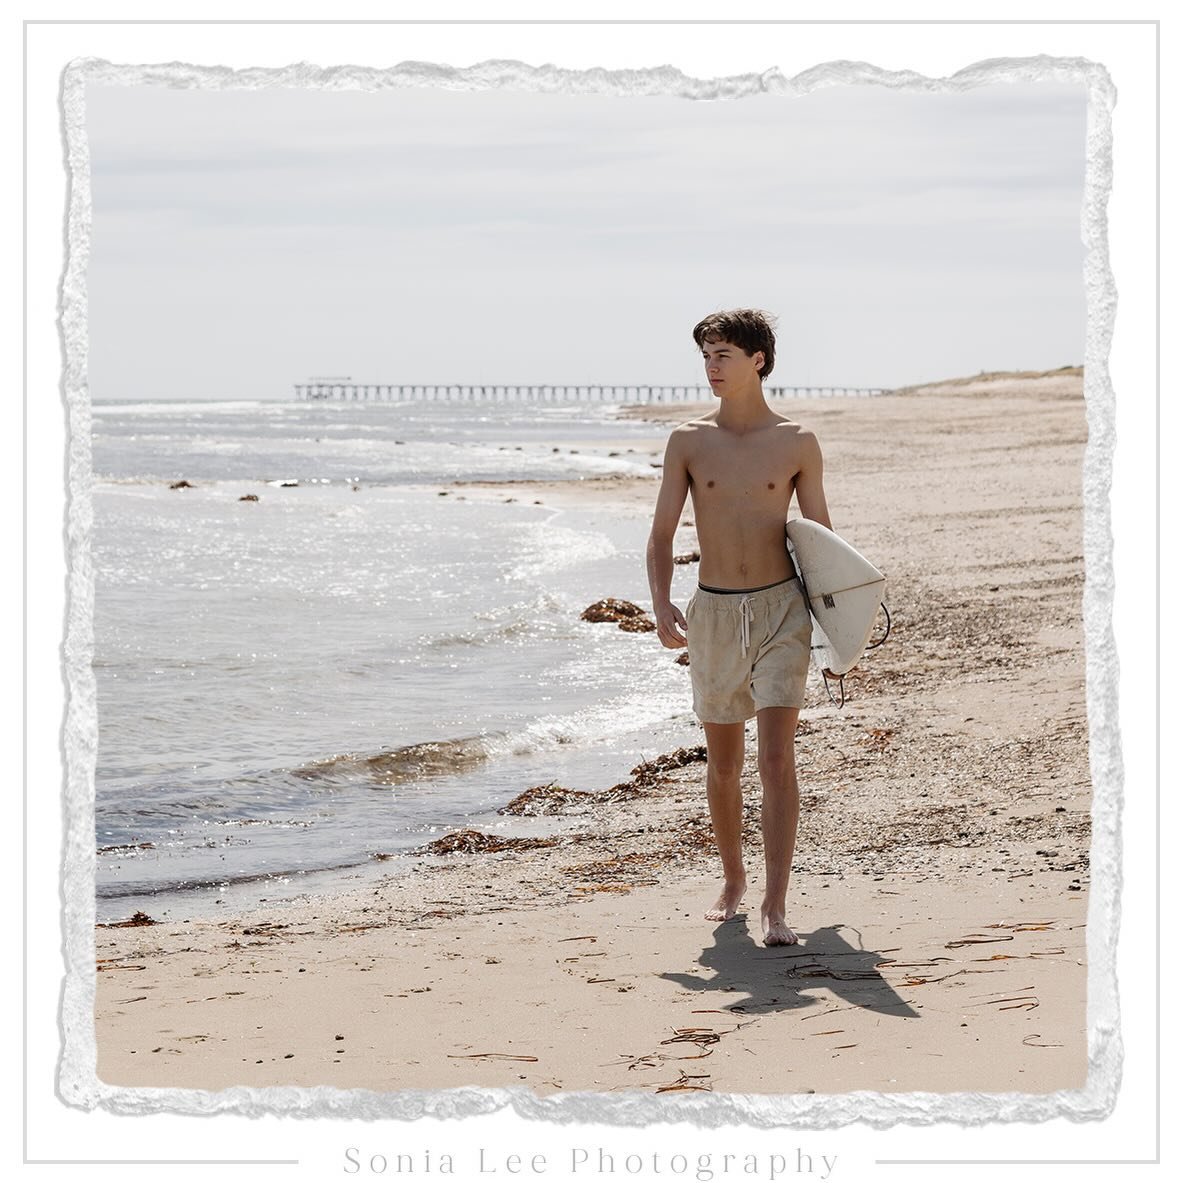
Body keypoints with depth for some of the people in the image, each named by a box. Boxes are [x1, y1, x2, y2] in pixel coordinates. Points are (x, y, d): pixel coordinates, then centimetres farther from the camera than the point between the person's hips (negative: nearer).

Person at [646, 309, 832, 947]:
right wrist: (662, 606, -11)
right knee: (722, 766, 12)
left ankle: (774, 906, -14)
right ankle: (733, 881, 32)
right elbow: (661, 535, 4)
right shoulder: (688, 440, 2)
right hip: (713, 612, 2)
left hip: (781, 609, -2)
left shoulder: (796, 443, 0)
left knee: (777, 759, -13)